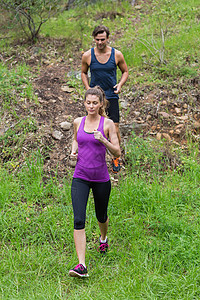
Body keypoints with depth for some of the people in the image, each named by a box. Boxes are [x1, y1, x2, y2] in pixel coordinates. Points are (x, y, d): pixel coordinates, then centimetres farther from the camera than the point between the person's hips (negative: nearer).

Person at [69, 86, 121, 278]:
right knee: (79, 220, -13)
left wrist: (103, 140, -23)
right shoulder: (78, 122, 4)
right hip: (80, 177, 1)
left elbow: (117, 152, -6)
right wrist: (73, 151, 4)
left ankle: (103, 238, 54)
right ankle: (81, 265, -15)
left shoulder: (107, 124, -5)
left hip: (101, 178, -1)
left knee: (101, 215, 19)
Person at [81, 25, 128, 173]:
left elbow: (125, 71, 10)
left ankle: (116, 157, 18)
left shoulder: (117, 55, -4)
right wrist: (88, 88, -3)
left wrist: (120, 85, -8)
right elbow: (84, 73, 13)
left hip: (111, 96, -1)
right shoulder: (87, 55, -3)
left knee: (115, 129, -3)